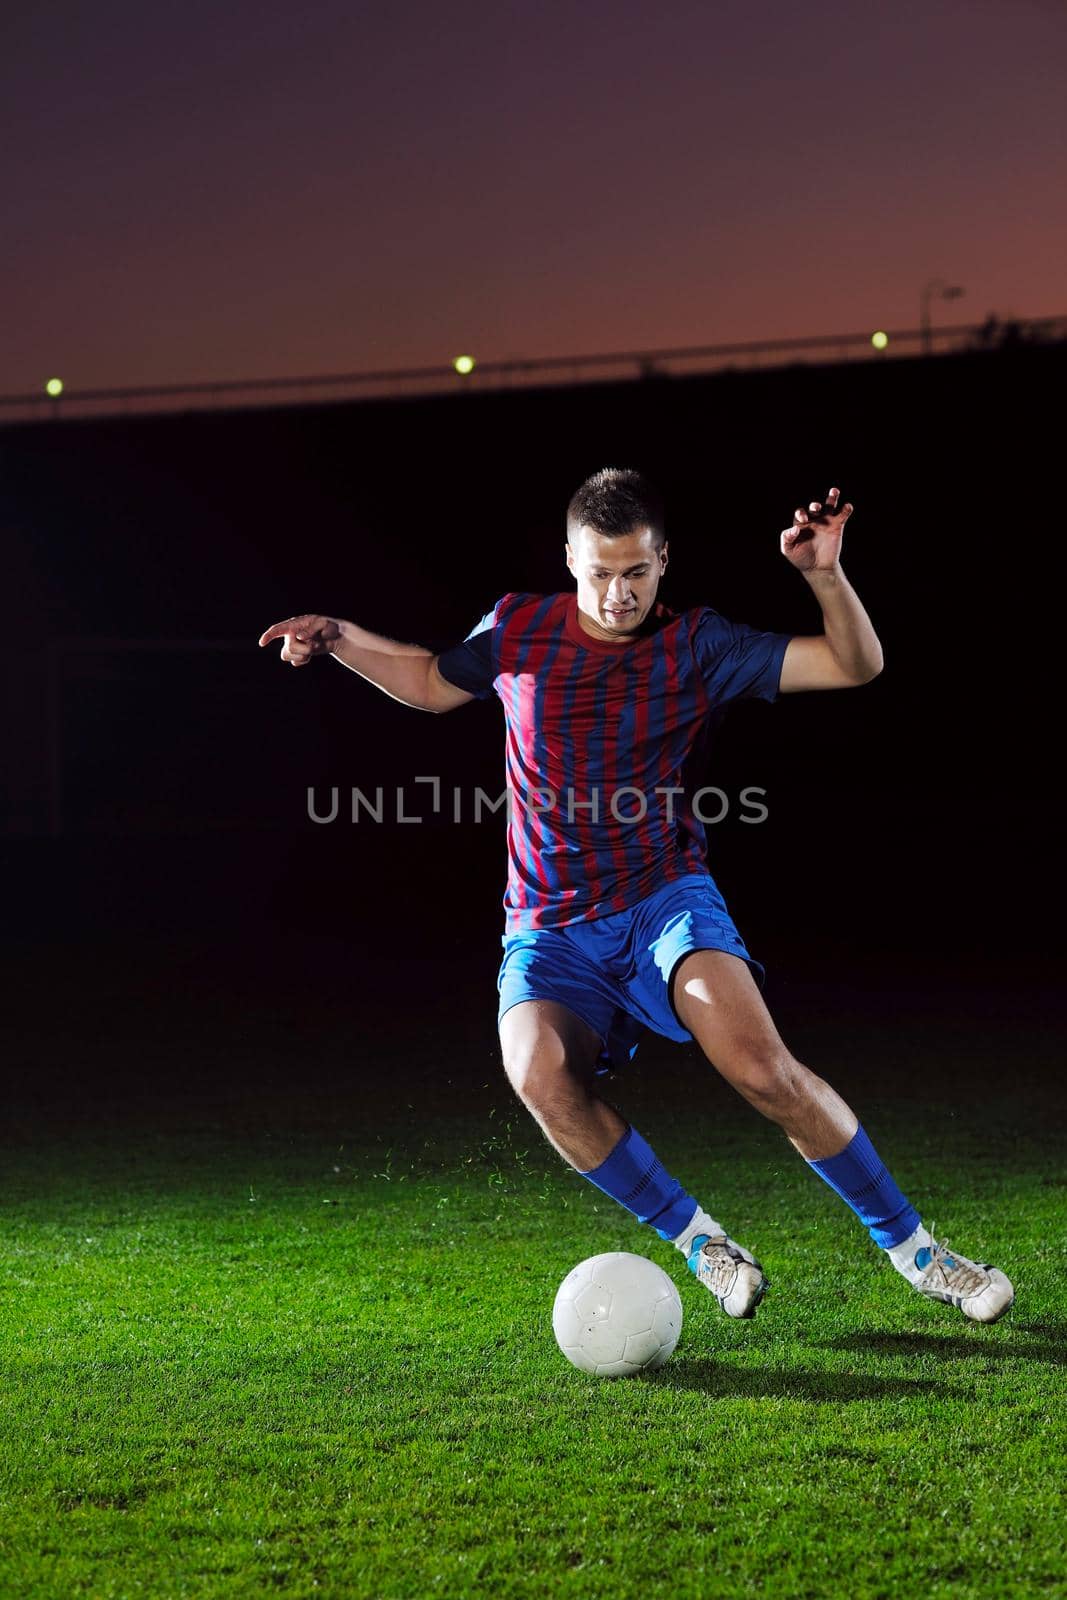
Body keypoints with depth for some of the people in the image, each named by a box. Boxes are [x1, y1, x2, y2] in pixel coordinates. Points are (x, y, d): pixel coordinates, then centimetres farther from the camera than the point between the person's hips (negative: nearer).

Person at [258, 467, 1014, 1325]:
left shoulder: (697, 644, 0)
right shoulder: (519, 629, 5)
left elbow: (856, 665, -3)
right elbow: (434, 682, 25)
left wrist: (825, 575, -19)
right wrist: (339, 638, 13)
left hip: (666, 900, -1)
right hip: (551, 931, 2)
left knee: (759, 1066, -28)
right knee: (540, 1072, -31)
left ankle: (911, 1244, -8)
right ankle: (697, 1239, -11)